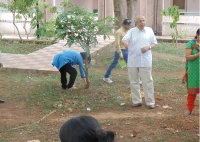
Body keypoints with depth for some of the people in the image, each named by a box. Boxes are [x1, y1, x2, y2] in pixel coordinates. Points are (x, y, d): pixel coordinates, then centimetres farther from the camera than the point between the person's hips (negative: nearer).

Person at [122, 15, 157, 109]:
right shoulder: (131, 31, 1)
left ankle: (150, 102, 6)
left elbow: (154, 43, 9)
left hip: (145, 61, -1)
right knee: (134, 81, 8)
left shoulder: (149, 31, 5)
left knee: (148, 81, -1)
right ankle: (137, 101, 20)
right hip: (132, 61, 1)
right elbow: (124, 39, -14)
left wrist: (148, 47, -13)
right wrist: (125, 43, -39)